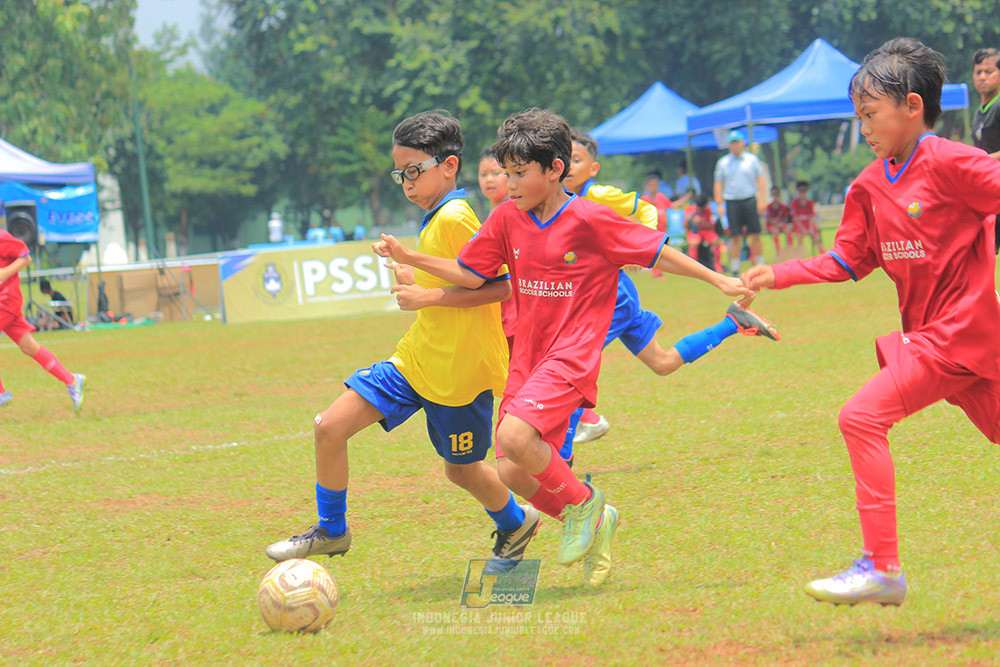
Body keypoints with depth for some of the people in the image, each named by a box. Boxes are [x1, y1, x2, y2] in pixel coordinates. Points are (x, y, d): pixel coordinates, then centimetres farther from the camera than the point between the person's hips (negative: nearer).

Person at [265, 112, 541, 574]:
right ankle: (330, 531, 13)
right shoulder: (436, 219, 10)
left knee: (462, 470, 10)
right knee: (330, 427, -1)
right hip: (417, 359, 9)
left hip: (458, 370, -9)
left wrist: (428, 294, -24)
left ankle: (515, 524, 39)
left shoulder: (454, 218, -19)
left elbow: (501, 285, -25)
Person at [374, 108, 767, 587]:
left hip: (571, 357, -7)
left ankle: (582, 502, -2)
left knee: (515, 436, -28)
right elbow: (470, 275, 12)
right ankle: (595, 524, 21)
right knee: (511, 472, -2)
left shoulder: (590, 220, -10)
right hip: (527, 358, 7)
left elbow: (657, 253, -5)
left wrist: (720, 281, -4)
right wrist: (408, 258, 3)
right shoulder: (507, 219, 6)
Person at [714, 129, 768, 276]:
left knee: (755, 236, 0)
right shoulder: (723, 162, 8)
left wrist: (761, 200, -1)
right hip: (732, 202, 0)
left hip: (750, 200, 0)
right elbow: (718, 183, 10)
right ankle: (735, 271, 2)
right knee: (735, 238, -2)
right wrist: (719, 204, 0)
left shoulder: (752, 159, 8)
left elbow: (761, 180, 8)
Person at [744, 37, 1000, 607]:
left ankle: (882, 567, -15)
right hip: (930, 333, 9)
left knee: (864, 416, -16)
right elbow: (849, 261, 14)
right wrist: (780, 275, 6)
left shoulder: (949, 164, -13)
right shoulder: (871, 185, 11)